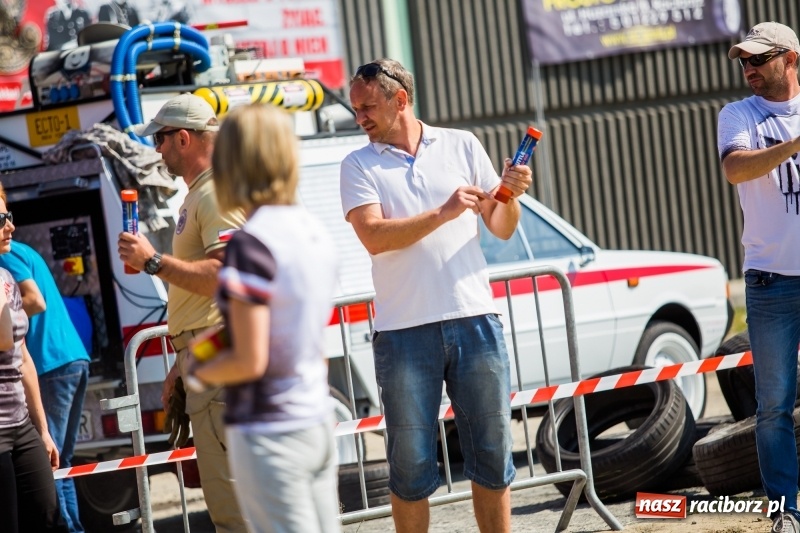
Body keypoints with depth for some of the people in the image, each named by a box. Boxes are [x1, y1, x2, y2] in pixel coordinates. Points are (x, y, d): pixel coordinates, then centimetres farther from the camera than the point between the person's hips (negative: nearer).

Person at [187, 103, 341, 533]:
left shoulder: (251, 244, -17)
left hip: (269, 432, -8)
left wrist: (201, 372, 0)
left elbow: (249, 361, -19)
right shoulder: (314, 232, 7)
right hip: (318, 420, 8)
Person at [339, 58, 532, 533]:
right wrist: (443, 213, -17)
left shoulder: (462, 146, 10)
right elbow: (374, 236, -9)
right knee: (411, 465, 3)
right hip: (404, 332, -1)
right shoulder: (359, 166, 6)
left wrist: (510, 196, -10)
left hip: (474, 320, 1)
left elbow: (501, 229, 11)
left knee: (492, 456, 6)